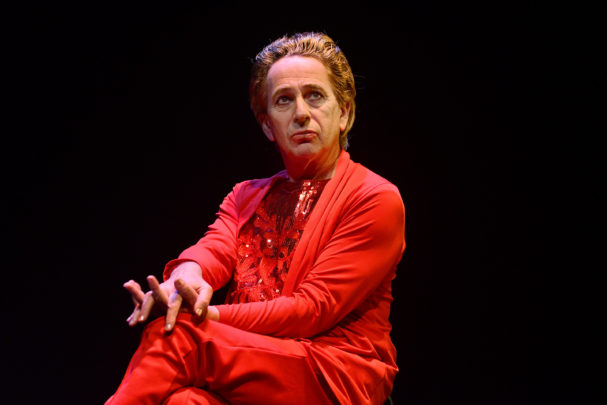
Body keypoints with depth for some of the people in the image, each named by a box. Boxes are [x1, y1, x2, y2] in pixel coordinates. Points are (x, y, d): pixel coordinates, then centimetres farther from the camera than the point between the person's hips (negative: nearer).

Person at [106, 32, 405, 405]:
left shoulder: (376, 200, 2)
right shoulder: (245, 196, 23)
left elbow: (313, 308, -8)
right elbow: (215, 248, 2)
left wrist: (208, 317, -18)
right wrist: (189, 274, -25)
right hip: (252, 363, 4)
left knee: (177, 336, -29)